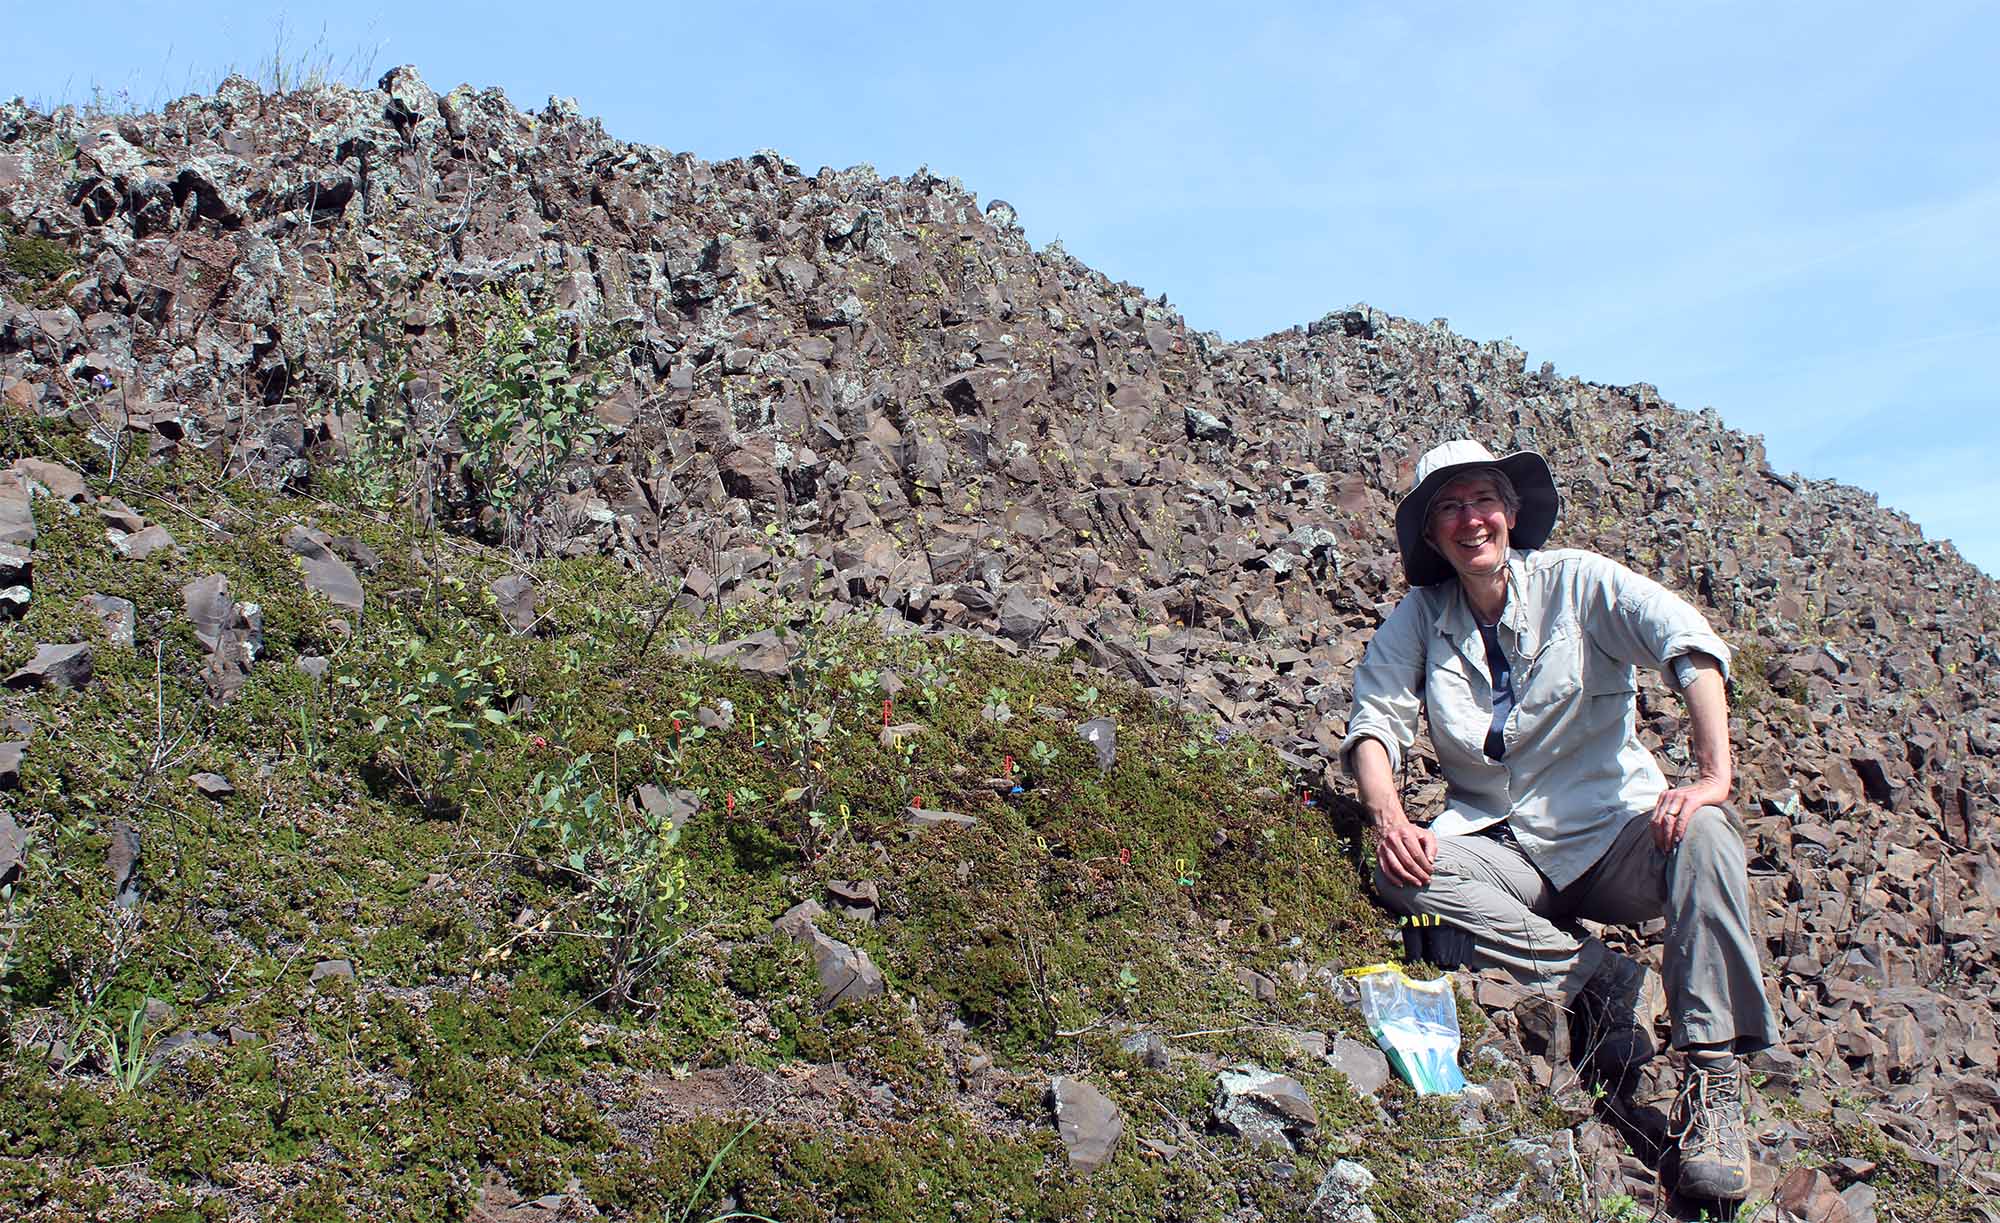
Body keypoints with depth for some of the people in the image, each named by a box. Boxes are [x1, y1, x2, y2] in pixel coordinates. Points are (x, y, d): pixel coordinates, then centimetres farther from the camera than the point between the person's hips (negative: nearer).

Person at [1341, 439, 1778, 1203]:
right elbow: (1375, 722, -2)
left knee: (1704, 836, -33)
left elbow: (1690, 642, -16)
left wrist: (1713, 775, -31)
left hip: (1614, 836, -2)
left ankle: (1713, 1084, -29)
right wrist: (1389, 818, -23)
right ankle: (1597, 975, -18)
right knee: (1401, 875, -27)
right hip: (1505, 850, 2)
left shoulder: (1574, 581, -4)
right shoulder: (1419, 618, 4)